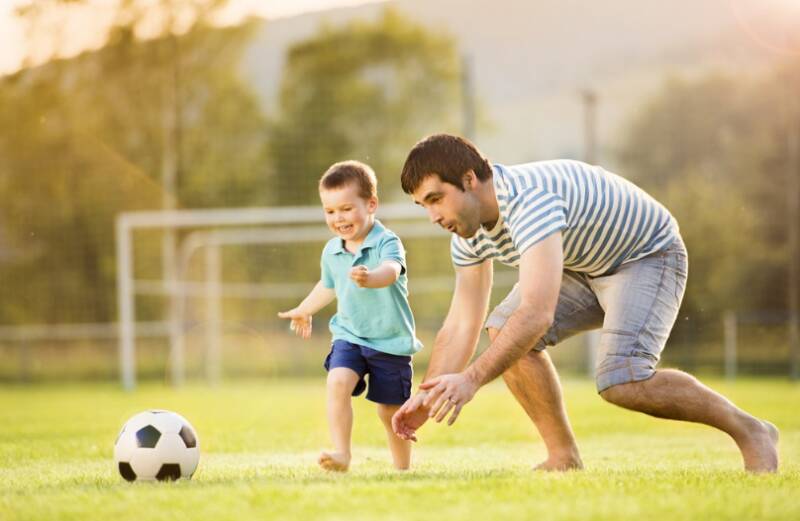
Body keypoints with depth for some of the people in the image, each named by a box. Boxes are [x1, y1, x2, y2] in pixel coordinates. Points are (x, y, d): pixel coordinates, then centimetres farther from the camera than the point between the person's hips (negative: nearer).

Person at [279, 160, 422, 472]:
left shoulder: (387, 243, -16)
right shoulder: (332, 251, 3)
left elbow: (391, 270, -40)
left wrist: (370, 278, -62)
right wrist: (304, 311, 41)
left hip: (391, 341, -4)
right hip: (349, 336, 4)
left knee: (391, 410, 5)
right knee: (338, 382, -24)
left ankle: (402, 467, 26)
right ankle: (341, 453, -24)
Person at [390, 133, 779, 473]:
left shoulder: (529, 200, -36)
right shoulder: (468, 235, -6)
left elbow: (538, 313, -45)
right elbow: (461, 325, 0)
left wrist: (471, 379, -49)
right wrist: (426, 397, -11)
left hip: (648, 255, -9)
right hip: (585, 266, 9)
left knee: (620, 381, -27)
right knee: (503, 330, -9)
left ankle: (749, 432, -7)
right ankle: (564, 458, 0)